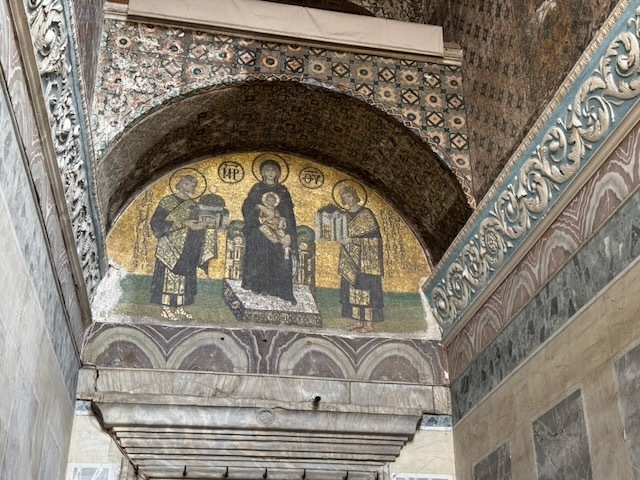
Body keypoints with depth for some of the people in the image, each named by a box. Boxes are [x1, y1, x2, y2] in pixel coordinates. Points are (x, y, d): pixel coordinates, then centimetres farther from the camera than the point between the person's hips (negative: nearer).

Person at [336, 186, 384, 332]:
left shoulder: (366, 214, -7)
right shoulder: (344, 216, 12)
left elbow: (373, 237, -13)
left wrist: (351, 240, -18)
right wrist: (340, 239, -5)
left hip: (365, 260, -6)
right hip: (350, 259, 6)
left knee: (366, 288, -6)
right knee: (352, 288, 5)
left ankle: (369, 323, -1)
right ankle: (358, 320, 12)